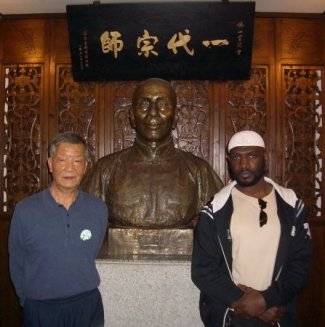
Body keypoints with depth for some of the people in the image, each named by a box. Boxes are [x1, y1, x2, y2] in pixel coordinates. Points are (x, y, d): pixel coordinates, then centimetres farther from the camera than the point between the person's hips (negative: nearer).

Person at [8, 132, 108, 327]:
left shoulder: (99, 209, -8)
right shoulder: (25, 210, -11)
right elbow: (17, 266, -1)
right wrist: (30, 301, 6)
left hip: (87, 306, 1)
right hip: (39, 310, -1)